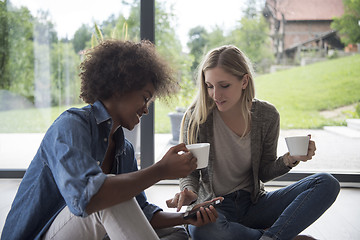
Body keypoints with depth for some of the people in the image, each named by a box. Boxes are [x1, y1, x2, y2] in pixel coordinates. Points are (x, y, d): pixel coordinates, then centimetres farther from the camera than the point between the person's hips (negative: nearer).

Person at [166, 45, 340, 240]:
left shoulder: (267, 115, -4)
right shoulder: (196, 117, -10)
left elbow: (264, 173, 3)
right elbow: (189, 171, -2)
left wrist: (289, 160, -16)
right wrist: (188, 191, -24)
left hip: (253, 205, 3)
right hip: (213, 207, -2)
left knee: (327, 184, -13)